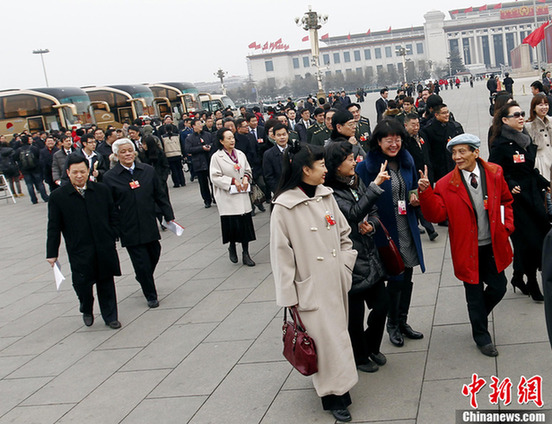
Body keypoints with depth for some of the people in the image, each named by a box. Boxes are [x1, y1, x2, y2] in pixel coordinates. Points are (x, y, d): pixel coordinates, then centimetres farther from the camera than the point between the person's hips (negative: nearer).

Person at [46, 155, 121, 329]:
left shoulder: (102, 190, 3)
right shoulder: (57, 196, -3)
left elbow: (112, 217, 10)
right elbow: (54, 228, -1)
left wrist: (112, 239, 5)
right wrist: (52, 253, -1)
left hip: (104, 248, 2)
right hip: (79, 251, -2)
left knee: (106, 282, 9)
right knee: (82, 283, 2)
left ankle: (110, 316, 25)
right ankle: (87, 311, 32)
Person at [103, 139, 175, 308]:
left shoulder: (148, 170, 3)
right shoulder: (110, 177, -5)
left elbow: (160, 196, 9)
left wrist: (169, 217, 6)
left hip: (149, 225, 3)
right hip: (129, 229, -3)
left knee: (154, 255, 12)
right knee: (141, 262, 1)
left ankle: (144, 280, 44)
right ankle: (151, 296, 21)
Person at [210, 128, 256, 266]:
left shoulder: (240, 154, 8)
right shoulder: (216, 157, -7)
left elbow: (248, 170, 17)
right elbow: (215, 177, -10)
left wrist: (246, 178, -5)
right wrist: (232, 181, -15)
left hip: (242, 196, 4)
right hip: (227, 198, -4)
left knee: (245, 224, 3)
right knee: (232, 224, 0)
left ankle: (245, 254, 13)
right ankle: (232, 248, 28)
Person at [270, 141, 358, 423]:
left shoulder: (326, 196, 4)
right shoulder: (284, 207, -12)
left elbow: (344, 235, 14)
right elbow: (281, 255, -10)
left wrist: (345, 268, 3)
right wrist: (289, 298, -9)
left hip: (336, 283, 6)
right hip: (311, 288, -6)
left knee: (336, 333, 14)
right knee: (325, 339, -2)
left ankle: (326, 378, 35)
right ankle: (334, 395, 13)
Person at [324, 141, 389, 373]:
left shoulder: (357, 183, 8)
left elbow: (374, 212, 14)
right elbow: (354, 213, -28)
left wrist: (371, 225, -8)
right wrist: (375, 186, -30)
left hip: (371, 257, 7)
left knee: (382, 305, 13)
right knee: (355, 315, 6)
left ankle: (372, 347, 38)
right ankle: (360, 357, 30)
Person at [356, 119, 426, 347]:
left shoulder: (406, 161, 4)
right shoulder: (366, 167, -14)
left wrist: (416, 197, -1)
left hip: (408, 228, 6)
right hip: (385, 231, -5)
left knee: (407, 276, 14)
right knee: (395, 278, 2)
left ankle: (403, 321, 32)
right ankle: (392, 324, 24)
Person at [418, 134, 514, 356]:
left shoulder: (494, 173, -2)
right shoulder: (446, 184, -10)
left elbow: (506, 201, 12)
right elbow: (437, 214, -16)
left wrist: (507, 226, 0)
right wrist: (425, 192, -29)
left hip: (493, 246, 3)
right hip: (468, 249, -2)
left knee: (499, 287, 10)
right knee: (475, 294, 9)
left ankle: (479, 316, 41)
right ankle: (481, 336, 29)